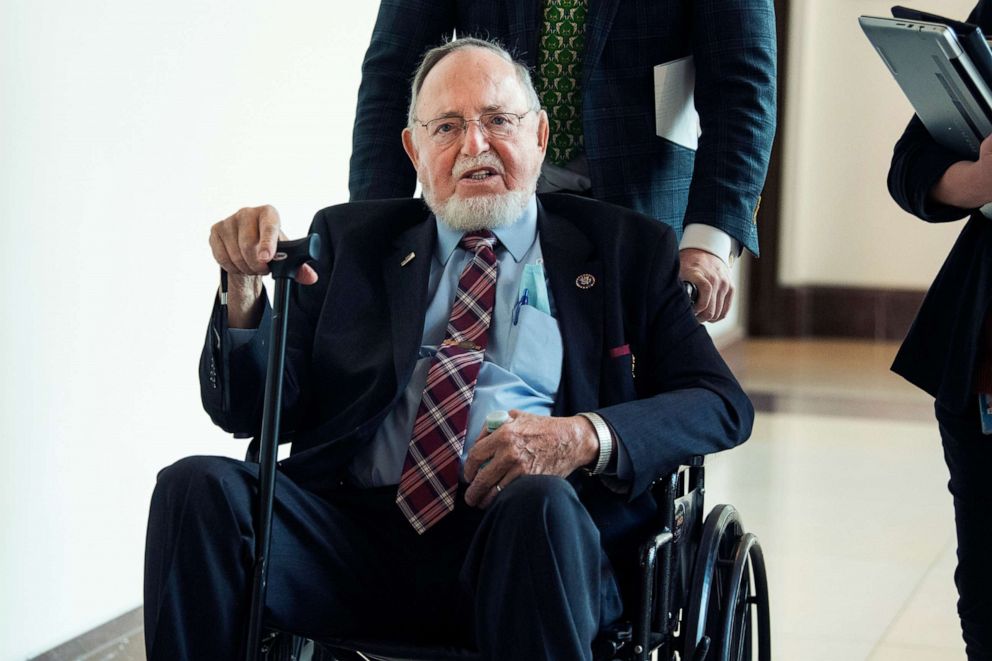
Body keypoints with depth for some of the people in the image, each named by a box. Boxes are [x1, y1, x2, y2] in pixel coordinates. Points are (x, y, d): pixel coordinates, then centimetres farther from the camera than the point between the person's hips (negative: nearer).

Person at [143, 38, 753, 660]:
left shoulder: (626, 251, 15)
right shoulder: (350, 240, 19)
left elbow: (723, 404, 6)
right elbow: (247, 410, 14)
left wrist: (584, 436, -13)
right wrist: (246, 288, -7)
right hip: (358, 536, 2)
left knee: (539, 504, -36)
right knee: (198, 487, -24)